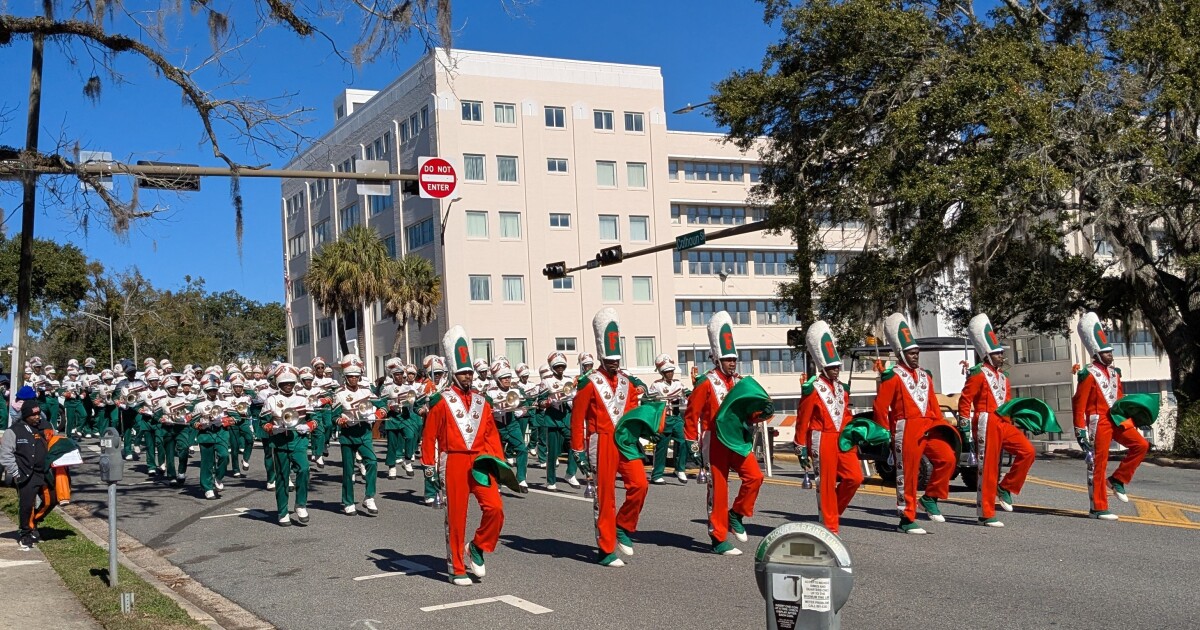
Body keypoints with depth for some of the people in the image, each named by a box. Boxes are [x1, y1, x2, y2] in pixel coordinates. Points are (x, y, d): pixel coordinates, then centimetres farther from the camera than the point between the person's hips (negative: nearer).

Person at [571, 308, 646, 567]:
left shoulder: (627, 383, 12)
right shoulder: (590, 383, -4)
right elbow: (577, 417, -5)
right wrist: (578, 449, -7)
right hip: (602, 443, -5)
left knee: (639, 484, -10)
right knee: (605, 495, -1)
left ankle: (623, 527, 14)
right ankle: (607, 550, 6)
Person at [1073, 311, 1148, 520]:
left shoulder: (1114, 372, 13)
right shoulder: (1089, 375, -11)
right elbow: (1078, 404, -13)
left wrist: (1128, 420, 18)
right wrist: (1080, 431, -16)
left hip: (1116, 420, 8)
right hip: (1098, 423, -8)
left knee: (1141, 445, -3)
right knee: (1098, 463, -3)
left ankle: (1117, 480, 8)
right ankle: (1098, 508, 2)